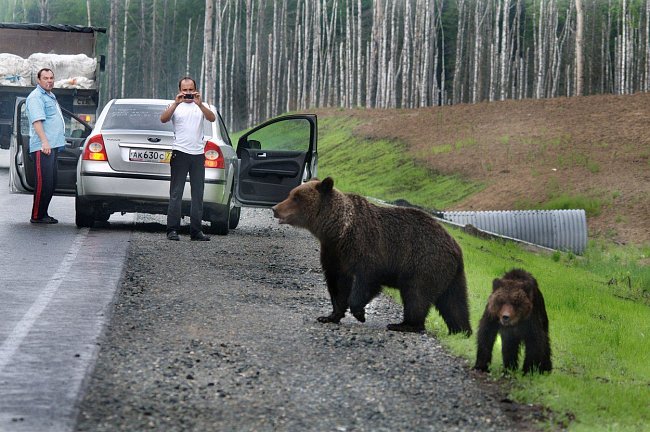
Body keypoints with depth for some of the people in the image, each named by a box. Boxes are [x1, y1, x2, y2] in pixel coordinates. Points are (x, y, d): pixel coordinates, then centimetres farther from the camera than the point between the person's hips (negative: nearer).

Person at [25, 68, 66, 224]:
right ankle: (37, 216, -8)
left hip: (52, 146, 10)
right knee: (44, 182, -11)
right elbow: (37, 120, -20)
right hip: (42, 147, -10)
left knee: (51, 183, 11)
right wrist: (44, 141, -29)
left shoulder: (50, 96, 22)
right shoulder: (36, 97, -10)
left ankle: (43, 214, 17)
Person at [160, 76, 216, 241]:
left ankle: (196, 231, 10)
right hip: (180, 153, -3)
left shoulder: (200, 107, 11)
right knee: (176, 193, -4)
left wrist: (199, 104, -21)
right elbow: (163, 119, -11)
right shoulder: (175, 106, 6)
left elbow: (212, 118, -7)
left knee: (198, 194, 5)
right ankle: (172, 230, -4)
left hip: (198, 154, 3)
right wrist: (176, 103, -22)